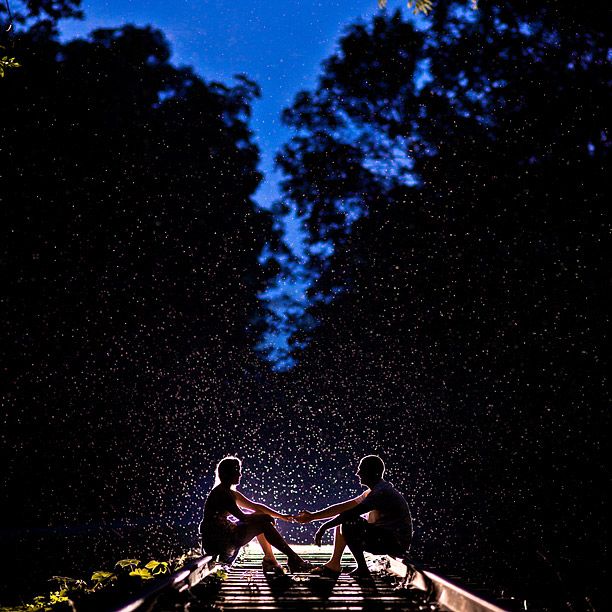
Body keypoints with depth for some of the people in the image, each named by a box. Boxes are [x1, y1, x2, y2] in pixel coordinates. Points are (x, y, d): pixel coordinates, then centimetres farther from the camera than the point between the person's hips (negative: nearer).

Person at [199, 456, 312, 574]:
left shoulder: (231, 493, 15)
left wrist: (281, 516, 14)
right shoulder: (221, 493, -16)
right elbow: (242, 517, -20)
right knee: (263, 523, -8)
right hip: (217, 541, -10)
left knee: (260, 521, 12)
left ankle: (269, 560, 6)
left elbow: (255, 506, 18)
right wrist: (264, 516, -4)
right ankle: (293, 559, -4)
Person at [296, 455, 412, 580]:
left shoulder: (382, 492, -19)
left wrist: (324, 527, -19)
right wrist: (313, 516, 10)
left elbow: (351, 513, -26)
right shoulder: (373, 492, 12)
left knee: (348, 522, -23)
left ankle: (362, 569, -14)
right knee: (341, 522, 12)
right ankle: (334, 565, 4)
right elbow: (343, 507, 14)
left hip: (397, 543, -10)